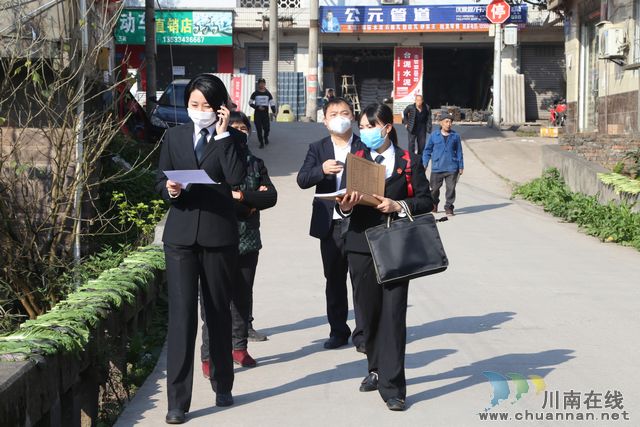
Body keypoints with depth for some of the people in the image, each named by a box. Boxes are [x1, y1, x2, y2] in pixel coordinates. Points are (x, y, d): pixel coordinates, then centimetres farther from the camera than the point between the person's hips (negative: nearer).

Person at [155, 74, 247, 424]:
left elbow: (237, 178, -13)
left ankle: (222, 385, 30)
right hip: (181, 235, 1)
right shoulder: (174, 137, 10)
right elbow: (160, 180, 11)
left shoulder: (233, 139, 4)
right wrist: (169, 190, -11)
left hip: (218, 236, 0)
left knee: (219, 312, 12)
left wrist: (223, 134, -11)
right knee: (181, 314, -6)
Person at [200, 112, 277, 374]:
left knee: (243, 296, 12)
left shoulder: (256, 163, 12)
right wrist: (252, 202, -10)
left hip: (248, 241, 5)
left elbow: (271, 196, 1)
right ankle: (209, 357, -4)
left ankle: (239, 346, 24)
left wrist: (240, 196, -12)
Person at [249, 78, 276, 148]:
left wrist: (274, 111, -8)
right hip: (257, 114, -1)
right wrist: (257, 107, -13)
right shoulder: (255, 94, 2)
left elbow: (272, 103, 5)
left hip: (265, 113, 1)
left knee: (267, 128, -1)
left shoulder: (268, 94, 6)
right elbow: (250, 103, 1)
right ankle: (261, 143, 6)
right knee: (259, 129, -3)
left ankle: (266, 137, 31)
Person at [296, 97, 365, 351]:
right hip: (330, 224, 3)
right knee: (334, 280, 11)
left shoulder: (365, 147, 2)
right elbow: (302, 180, -5)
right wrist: (322, 170, -23)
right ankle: (338, 331, 21)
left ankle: (363, 333, 8)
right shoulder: (317, 149, 8)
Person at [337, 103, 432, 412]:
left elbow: (426, 202, 2)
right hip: (361, 246, 3)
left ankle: (392, 386, -6)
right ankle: (376, 369, 27)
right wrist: (345, 206, -15)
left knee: (393, 313, -8)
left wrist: (398, 206, -14)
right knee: (368, 312, 8)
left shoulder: (409, 162, 4)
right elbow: (343, 198, 7)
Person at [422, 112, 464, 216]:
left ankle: (449, 207, 10)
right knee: (434, 188, 9)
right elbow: (427, 150, 9)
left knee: (451, 188, -2)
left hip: (451, 168, 0)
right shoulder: (434, 136, 2)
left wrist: (461, 166, 9)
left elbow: (459, 152, 9)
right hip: (437, 168, 0)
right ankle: (434, 204, 34)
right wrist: (424, 164, 4)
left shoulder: (455, 136, 3)